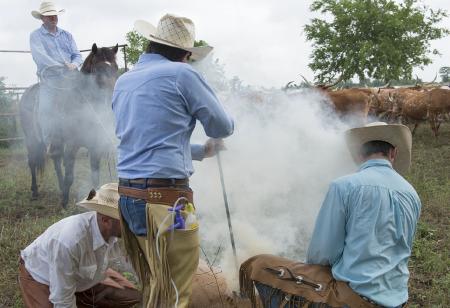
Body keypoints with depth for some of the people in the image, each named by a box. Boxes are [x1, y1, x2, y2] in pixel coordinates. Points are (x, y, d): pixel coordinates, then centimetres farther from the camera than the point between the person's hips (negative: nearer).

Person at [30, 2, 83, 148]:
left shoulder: (67, 35, 19)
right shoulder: (35, 36, 6)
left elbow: (77, 56, 14)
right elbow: (40, 56, -10)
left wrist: (74, 65, -11)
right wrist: (62, 67, -21)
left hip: (70, 79, 4)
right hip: (49, 80, -4)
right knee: (46, 109, -21)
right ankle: (50, 144, -13)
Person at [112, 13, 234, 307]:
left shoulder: (124, 81, 15)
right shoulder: (182, 74, -7)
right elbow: (223, 127, 3)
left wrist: (200, 151, 30)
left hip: (128, 196, 8)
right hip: (164, 199, -8)